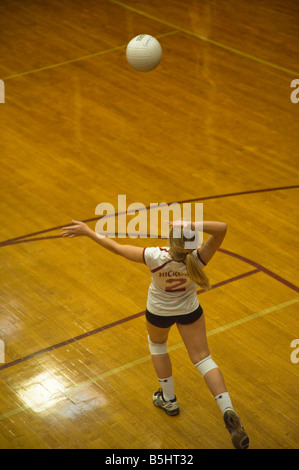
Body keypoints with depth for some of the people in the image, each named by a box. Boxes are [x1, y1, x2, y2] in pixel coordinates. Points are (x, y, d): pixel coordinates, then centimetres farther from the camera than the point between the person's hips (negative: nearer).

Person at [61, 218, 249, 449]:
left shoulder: (156, 258, -39)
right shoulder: (198, 259, -35)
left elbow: (116, 247, -28)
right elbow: (222, 228, -43)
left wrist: (88, 231, -16)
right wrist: (191, 225, -53)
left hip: (159, 311, 0)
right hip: (189, 309, 1)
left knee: (157, 344, 31)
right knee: (203, 358, 9)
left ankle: (169, 400, 41)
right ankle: (228, 412, -6)